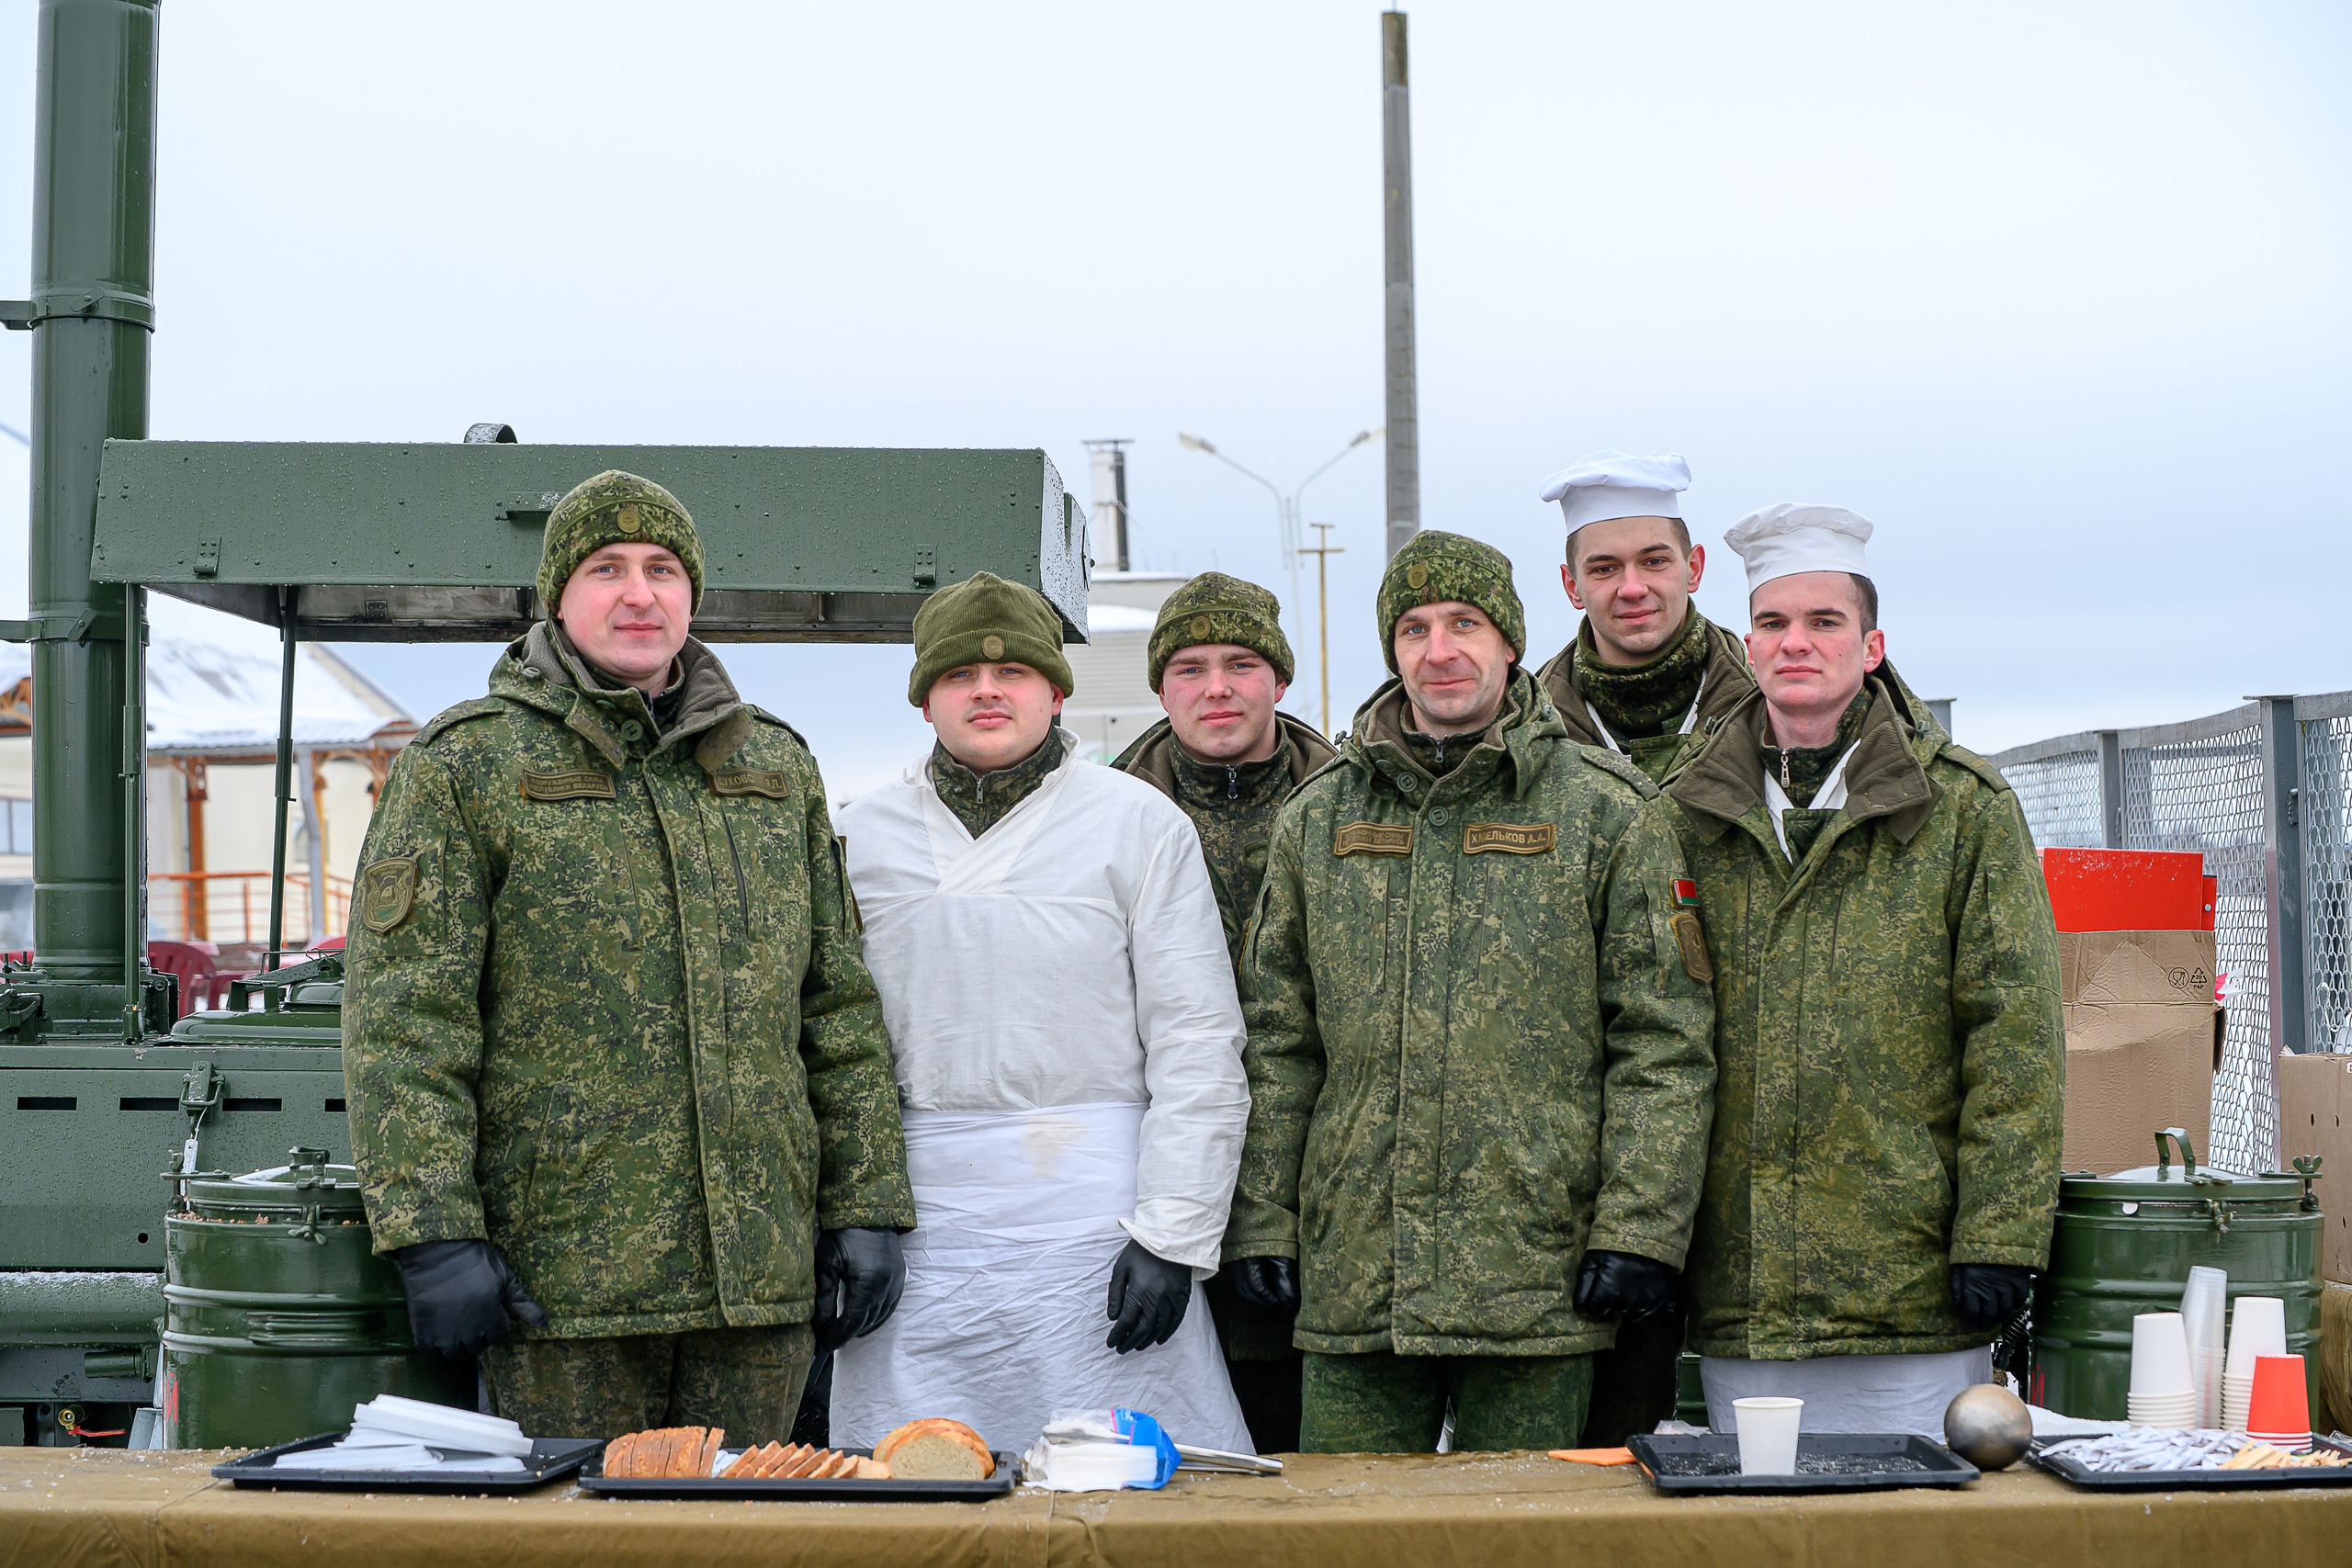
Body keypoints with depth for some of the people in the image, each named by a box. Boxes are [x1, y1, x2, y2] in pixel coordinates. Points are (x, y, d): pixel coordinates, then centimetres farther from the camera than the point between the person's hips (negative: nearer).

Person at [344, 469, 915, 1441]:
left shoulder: (778, 768, 14)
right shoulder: (462, 768, 1)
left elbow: (841, 1009, 14)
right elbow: (402, 1020, -6)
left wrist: (867, 1209, 8)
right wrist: (434, 1231, -14)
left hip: (760, 1272, 4)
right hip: (564, 1271, -4)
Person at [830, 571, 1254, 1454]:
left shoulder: (1139, 823, 3)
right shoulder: (862, 836, 12)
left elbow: (1198, 1046, -1)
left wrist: (1173, 1236, -8)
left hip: (1094, 1221, -2)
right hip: (915, 1221, 3)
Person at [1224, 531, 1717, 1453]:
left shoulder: (1609, 813, 2)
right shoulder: (1317, 820, 12)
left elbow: (1664, 1042, -1)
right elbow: (1277, 1045, 13)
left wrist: (1639, 1230, -9)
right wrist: (1261, 1221, 7)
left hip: (1538, 1276, -2)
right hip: (1352, 1279, 3)